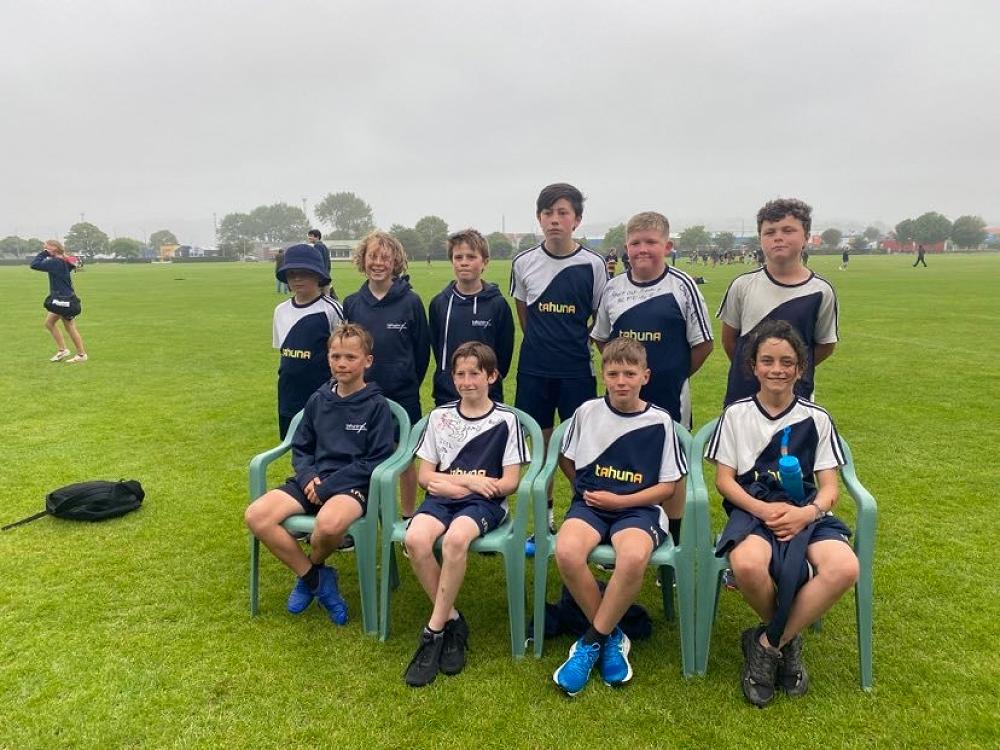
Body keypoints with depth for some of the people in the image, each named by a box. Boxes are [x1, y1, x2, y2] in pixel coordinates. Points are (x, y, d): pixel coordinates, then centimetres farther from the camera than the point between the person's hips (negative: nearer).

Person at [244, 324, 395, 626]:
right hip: (313, 481, 5)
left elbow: (375, 462, -9)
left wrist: (327, 486, -14)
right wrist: (308, 477, -8)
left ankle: (313, 566, 1)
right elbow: (300, 448, 15)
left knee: (328, 523, -38)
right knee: (256, 516, -19)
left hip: (353, 485, -5)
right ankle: (317, 579, -3)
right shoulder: (318, 400, 10)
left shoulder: (377, 406, -4)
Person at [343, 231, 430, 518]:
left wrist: (410, 383, 4)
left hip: (402, 395, -2)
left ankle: (408, 517, 24)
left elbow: (422, 349, -1)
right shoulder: (352, 303, 1)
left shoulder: (410, 301, -7)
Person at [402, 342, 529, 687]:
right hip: (443, 498, 3)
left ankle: (433, 632, -18)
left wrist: (453, 483, -9)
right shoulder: (439, 416, 9)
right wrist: (468, 480, -8)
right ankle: (452, 621, -10)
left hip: (484, 503, -3)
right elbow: (425, 476, 8)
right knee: (415, 538, -30)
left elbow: (509, 482, -3)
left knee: (455, 538, -35)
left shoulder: (505, 420, 1)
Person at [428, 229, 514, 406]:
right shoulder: (439, 303, 3)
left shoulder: (498, 304, -4)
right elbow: (436, 346, 9)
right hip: (446, 397, 2)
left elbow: (505, 352, 1)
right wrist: (448, 378, 4)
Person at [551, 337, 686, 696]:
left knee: (633, 559, -36)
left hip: (638, 508, -1)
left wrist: (620, 500, -8)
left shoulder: (659, 421, -1)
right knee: (566, 552, -31)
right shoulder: (587, 411, 4)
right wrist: (588, 491, 4)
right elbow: (567, 460, 18)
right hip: (590, 504, 2)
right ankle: (611, 636, -6)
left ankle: (592, 640, -10)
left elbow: (668, 486, 2)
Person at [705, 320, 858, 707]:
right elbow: (724, 480, 3)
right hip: (752, 511, -1)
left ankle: (767, 645, -10)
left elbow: (829, 486, 7)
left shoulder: (816, 418, 11)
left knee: (844, 568, -32)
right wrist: (763, 509, -15)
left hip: (805, 512, 2)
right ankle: (787, 640, -1)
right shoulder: (736, 414, 8)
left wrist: (809, 512, -15)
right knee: (748, 565, -37)